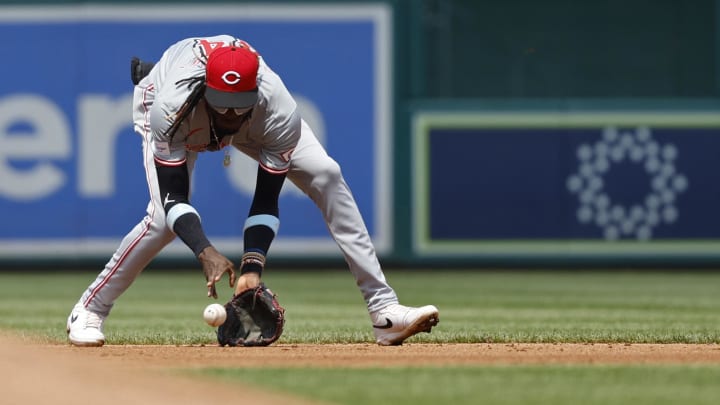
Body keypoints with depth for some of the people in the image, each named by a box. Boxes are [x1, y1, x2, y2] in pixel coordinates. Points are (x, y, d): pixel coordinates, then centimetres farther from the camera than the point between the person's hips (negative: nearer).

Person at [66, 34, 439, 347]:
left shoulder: (280, 114, -39)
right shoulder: (171, 109, -43)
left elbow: (266, 200, -32)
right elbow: (174, 198, -40)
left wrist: (253, 266, -45)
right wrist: (206, 253, -56)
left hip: (257, 119, 2)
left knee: (326, 177, -16)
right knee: (163, 217, -26)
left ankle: (384, 311, -15)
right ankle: (88, 312, -5)